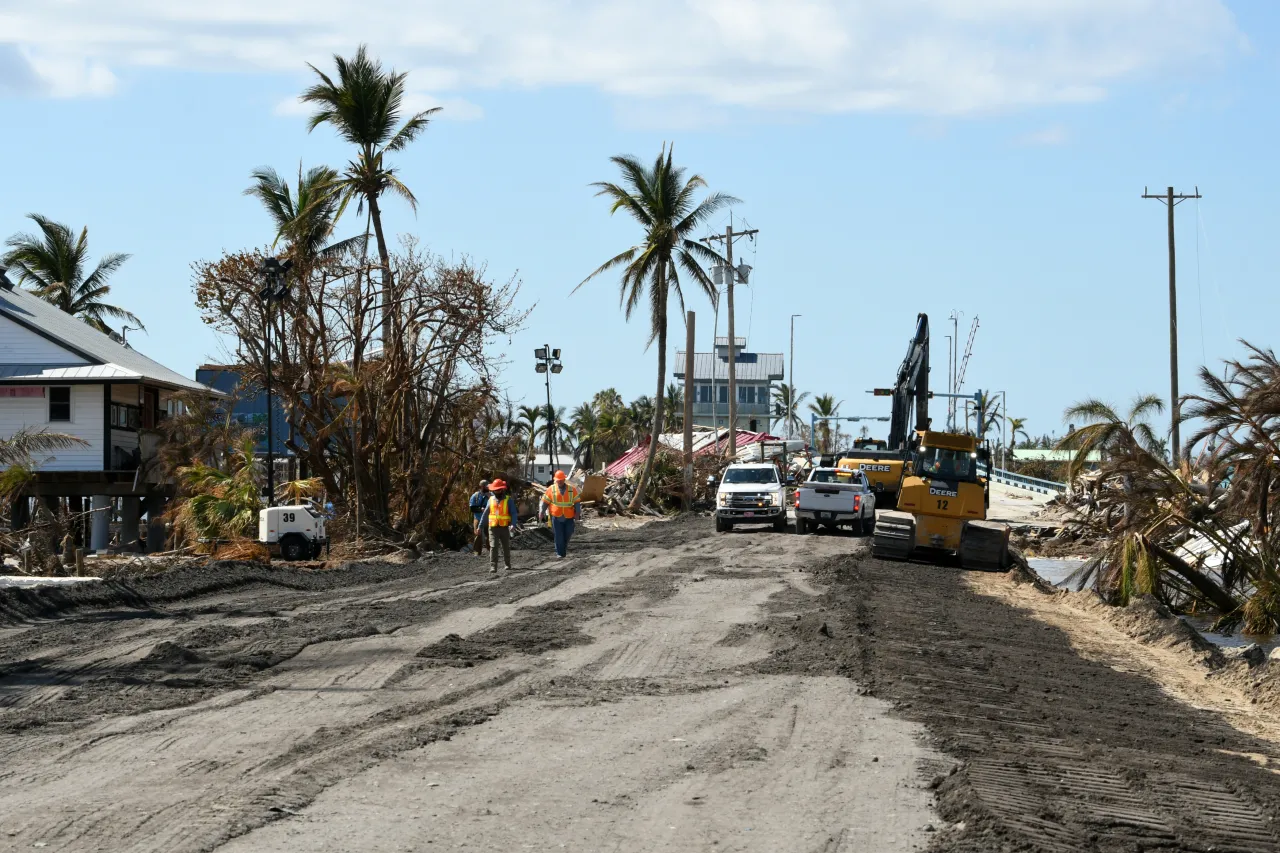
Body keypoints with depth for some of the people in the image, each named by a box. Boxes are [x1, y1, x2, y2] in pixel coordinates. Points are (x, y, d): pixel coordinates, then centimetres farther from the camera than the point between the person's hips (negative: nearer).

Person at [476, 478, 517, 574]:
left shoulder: (508, 500, 0)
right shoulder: (491, 500, 8)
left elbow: (513, 513, -5)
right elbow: (485, 514, 12)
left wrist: (513, 524, -21)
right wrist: (480, 526, 9)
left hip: (504, 527, -1)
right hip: (493, 527, 1)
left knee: (506, 547, 13)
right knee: (493, 547, -11)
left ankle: (508, 565, 31)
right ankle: (493, 567, -15)